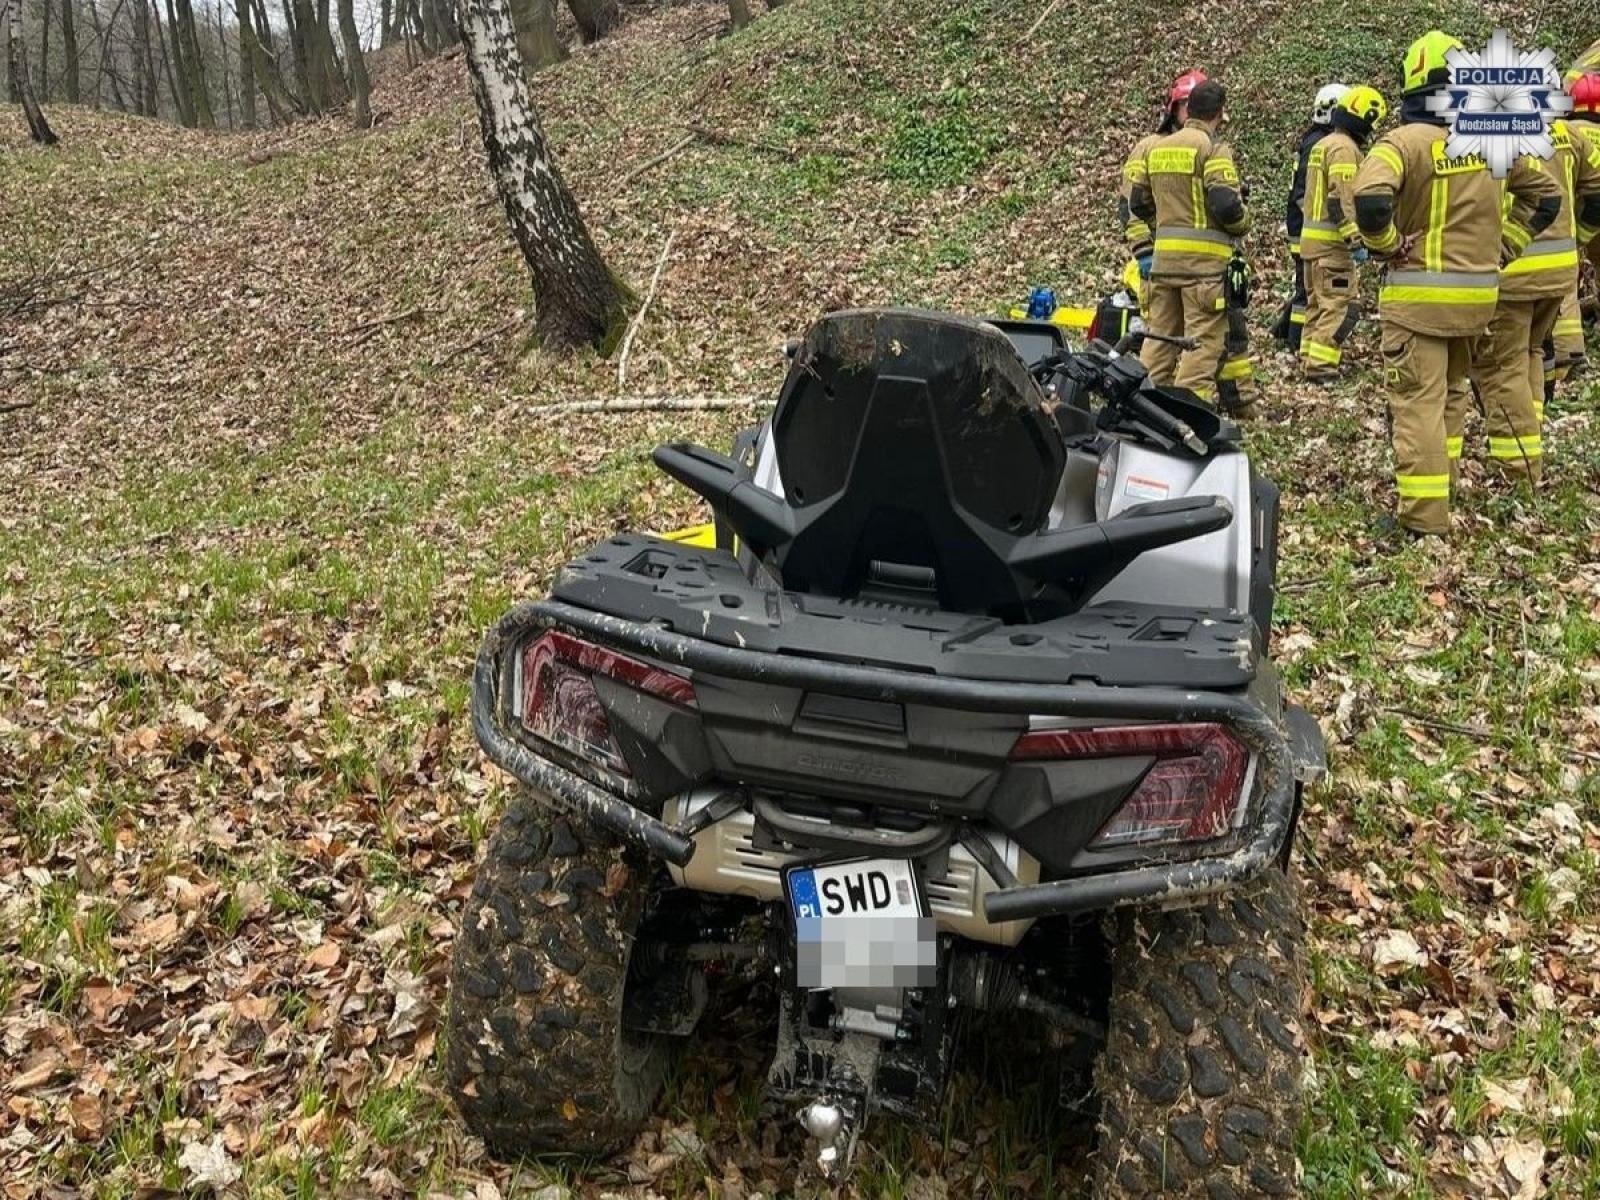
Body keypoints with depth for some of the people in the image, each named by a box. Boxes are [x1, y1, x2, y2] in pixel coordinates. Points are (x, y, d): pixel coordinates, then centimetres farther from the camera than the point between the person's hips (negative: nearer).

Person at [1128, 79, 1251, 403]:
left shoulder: (1156, 147, 13)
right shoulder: (1213, 148, -8)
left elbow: (1138, 202, 18)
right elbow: (1226, 204, -16)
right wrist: (1242, 222, 3)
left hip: (1163, 256, 7)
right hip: (1204, 258, -7)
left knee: (1160, 334, 13)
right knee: (1203, 340, -4)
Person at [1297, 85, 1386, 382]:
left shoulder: (1323, 144, 17)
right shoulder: (1344, 148, -14)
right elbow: (1341, 201, -21)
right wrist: (1356, 243, -21)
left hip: (1311, 238, 10)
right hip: (1332, 243, -10)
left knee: (1318, 302, 16)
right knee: (1342, 306, -9)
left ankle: (1309, 359, 21)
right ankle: (1321, 368, -13)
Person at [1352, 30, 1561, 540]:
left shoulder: (1405, 141, -13)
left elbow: (1371, 199, -30)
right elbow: (1545, 194, 15)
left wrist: (1386, 245, -13)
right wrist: (1504, 245, 15)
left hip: (1418, 294, -6)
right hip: (1477, 293, 6)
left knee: (1418, 402, -3)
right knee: (1452, 392, 21)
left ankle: (1424, 515, -4)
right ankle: (1440, 487, 31)